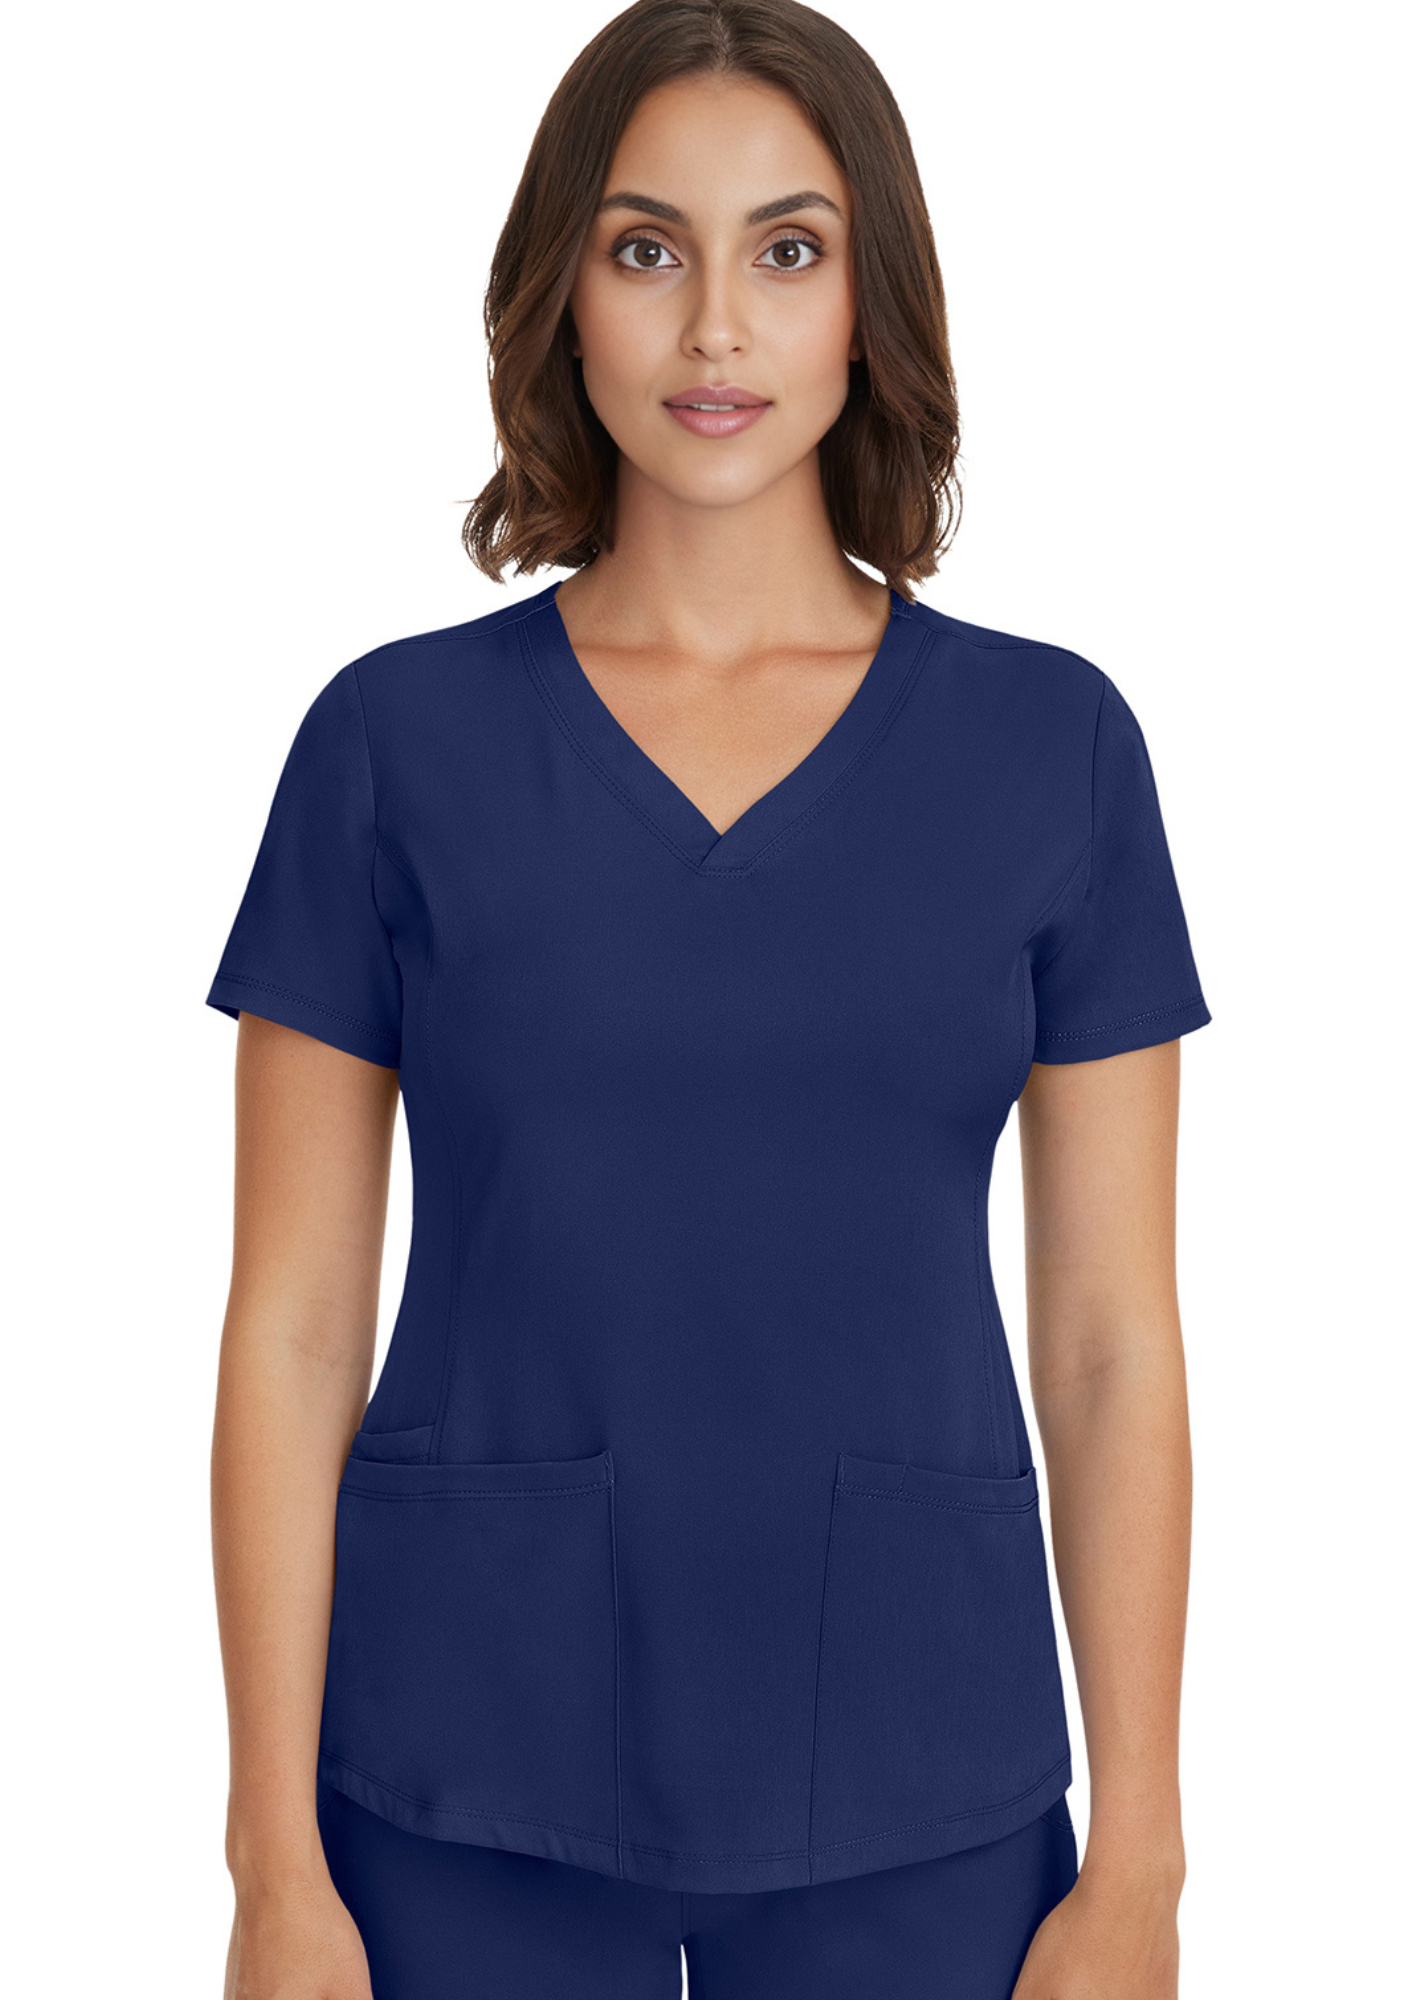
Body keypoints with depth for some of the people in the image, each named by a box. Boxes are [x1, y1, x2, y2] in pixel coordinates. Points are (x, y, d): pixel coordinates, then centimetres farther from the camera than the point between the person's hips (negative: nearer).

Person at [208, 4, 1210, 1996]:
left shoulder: (1052, 744, -1)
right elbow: (294, 1331, -2)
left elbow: (1112, 1344, 0)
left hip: (910, 1786, 1)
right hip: (473, 1790, 0)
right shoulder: (397, 740, -2)